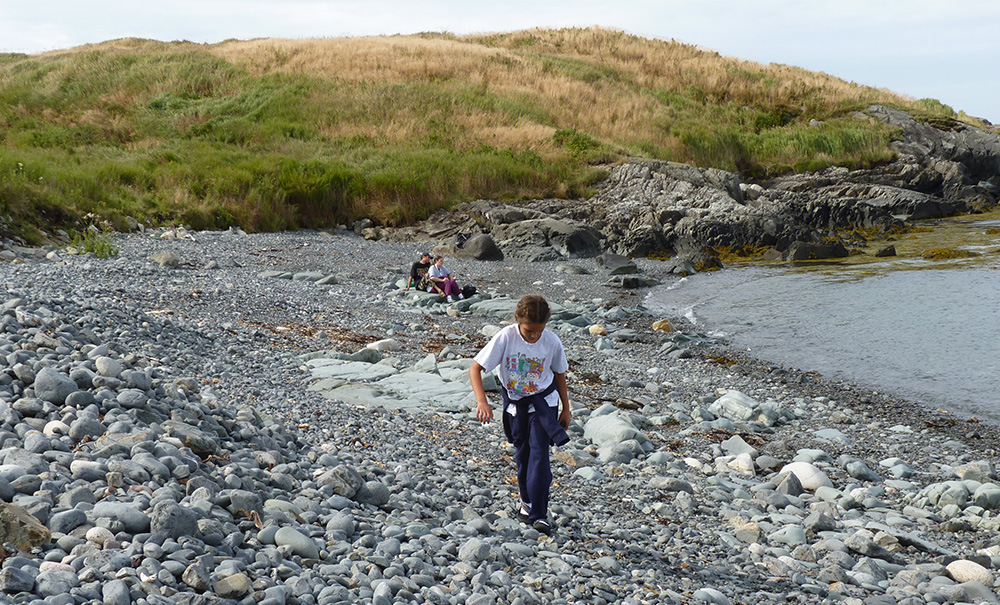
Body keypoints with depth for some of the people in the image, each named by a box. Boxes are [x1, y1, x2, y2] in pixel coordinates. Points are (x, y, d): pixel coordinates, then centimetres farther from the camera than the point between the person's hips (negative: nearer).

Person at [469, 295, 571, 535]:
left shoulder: (552, 342, -18)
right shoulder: (506, 338, -24)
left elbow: (559, 374, 0)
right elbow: (475, 368, -24)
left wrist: (566, 409, 7)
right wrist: (482, 402, -37)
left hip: (543, 400, -1)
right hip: (514, 401, 1)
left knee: (539, 451, -14)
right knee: (522, 452, 12)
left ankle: (538, 513, -12)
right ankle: (527, 502, 33)